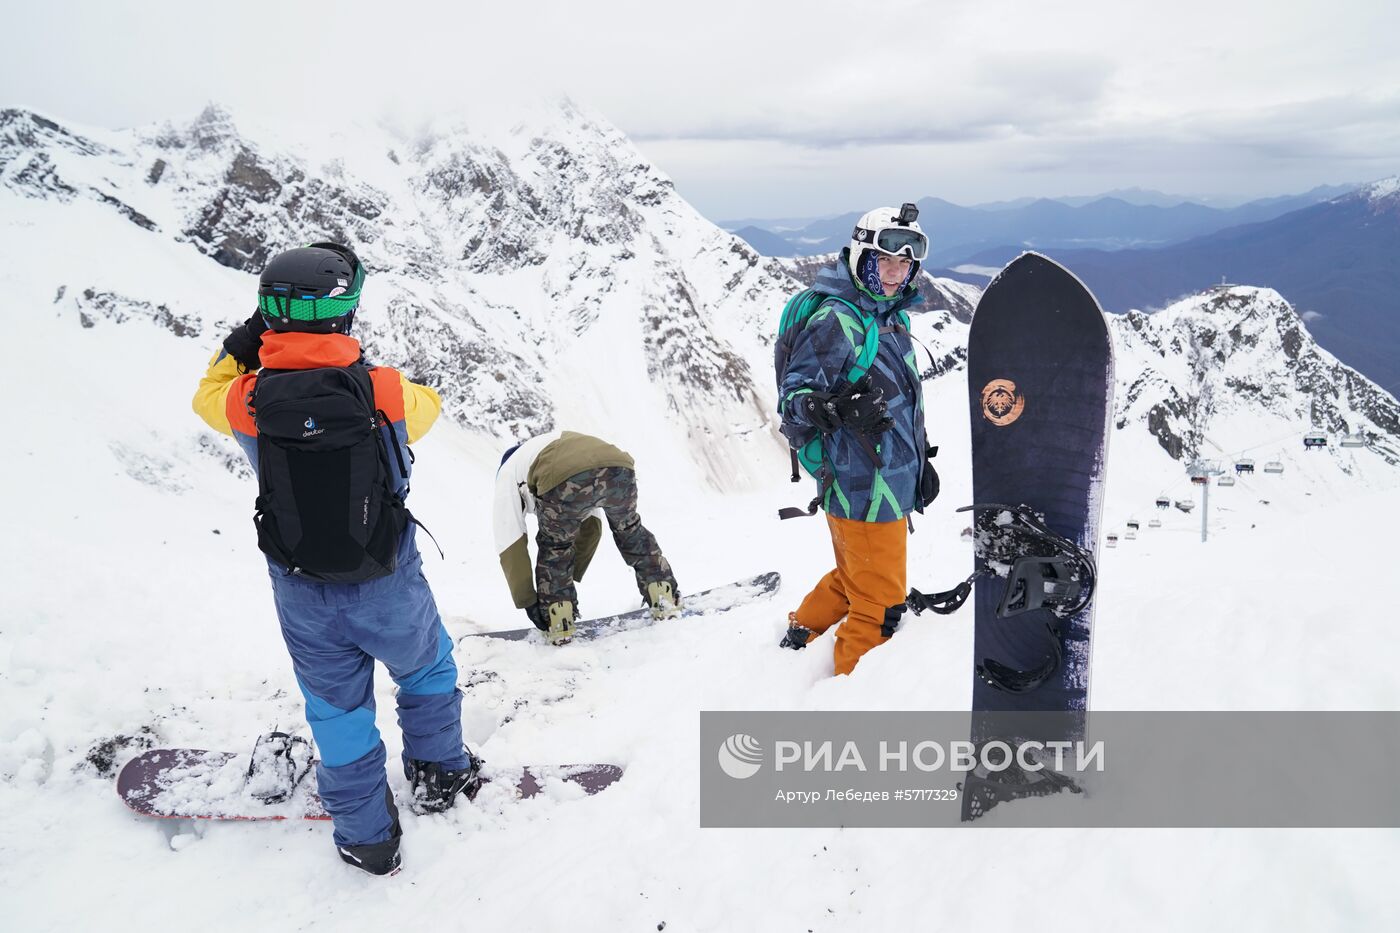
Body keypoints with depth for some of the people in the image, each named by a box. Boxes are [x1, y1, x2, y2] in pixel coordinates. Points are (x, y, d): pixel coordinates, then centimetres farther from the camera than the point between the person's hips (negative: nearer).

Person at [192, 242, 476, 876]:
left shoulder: (248, 400, -15)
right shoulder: (384, 391, -20)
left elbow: (209, 393, 10)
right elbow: (426, 407, 5)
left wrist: (248, 336, 12)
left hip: (304, 597, 2)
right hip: (389, 588, -1)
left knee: (338, 707, 19)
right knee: (428, 669, 27)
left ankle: (367, 837, 33)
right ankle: (439, 775, 42)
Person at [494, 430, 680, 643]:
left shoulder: (508, 472, 36)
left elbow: (510, 544, 30)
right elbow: (591, 527, 46)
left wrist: (527, 600, 35)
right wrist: (573, 576, 51)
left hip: (564, 480, -3)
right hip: (618, 467, 4)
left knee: (555, 546, 26)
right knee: (629, 529, 33)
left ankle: (559, 623, 25)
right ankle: (665, 596, 35)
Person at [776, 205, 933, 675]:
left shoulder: (893, 317, 13)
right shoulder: (837, 320, -17)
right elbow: (795, 391, -20)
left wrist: (919, 460, 26)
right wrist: (825, 407, -41)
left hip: (890, 482, 10)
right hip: (863, 489, -10)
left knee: (854, 577, 25)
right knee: (880, 600, 1)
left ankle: (801, 634, 44)